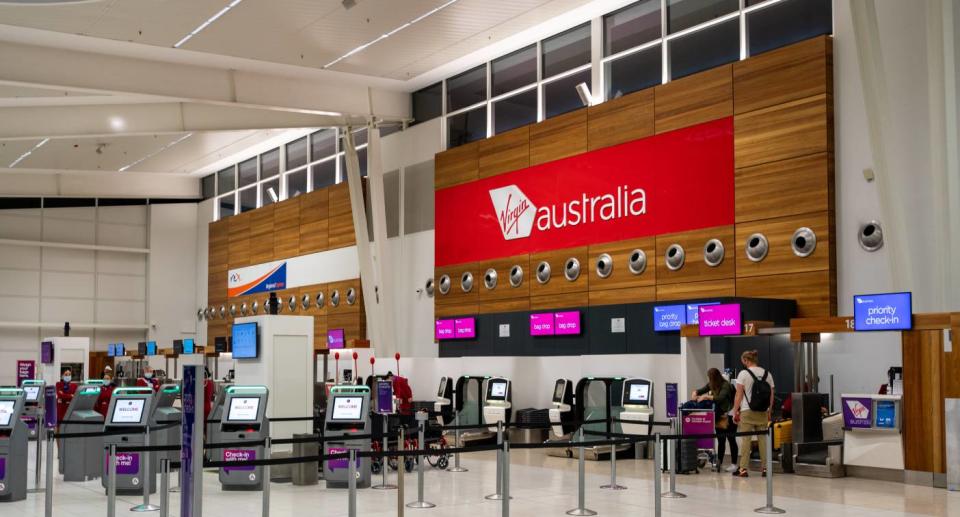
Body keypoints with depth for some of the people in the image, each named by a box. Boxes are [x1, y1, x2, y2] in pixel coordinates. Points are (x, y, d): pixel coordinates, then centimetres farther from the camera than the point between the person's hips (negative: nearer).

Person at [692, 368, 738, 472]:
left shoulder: (726, 386, -20)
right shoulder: (711, 385, 1)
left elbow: (720, 398, -34)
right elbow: (702, 390, 10)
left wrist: (706, 396, -34)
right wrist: (695, 393, -11)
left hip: (729, 416, -6)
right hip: (719, 416, 6)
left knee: (731, 440, 0)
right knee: (720, 440, 6)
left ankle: (734, 463, 5)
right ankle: (719, 463, 6)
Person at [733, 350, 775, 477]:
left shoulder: (744, 374, -5)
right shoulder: (767, 374, 8)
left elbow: (739, 395, -6)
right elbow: (771, 396, 9)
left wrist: (735, 412, -1)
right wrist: (769, 412, 16)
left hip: (747, 411, -4)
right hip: (763, 413, 4)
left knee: (745, 439, -2)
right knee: (763, 439, 6)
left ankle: (743, 469, -3)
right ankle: (765, 468, 5)